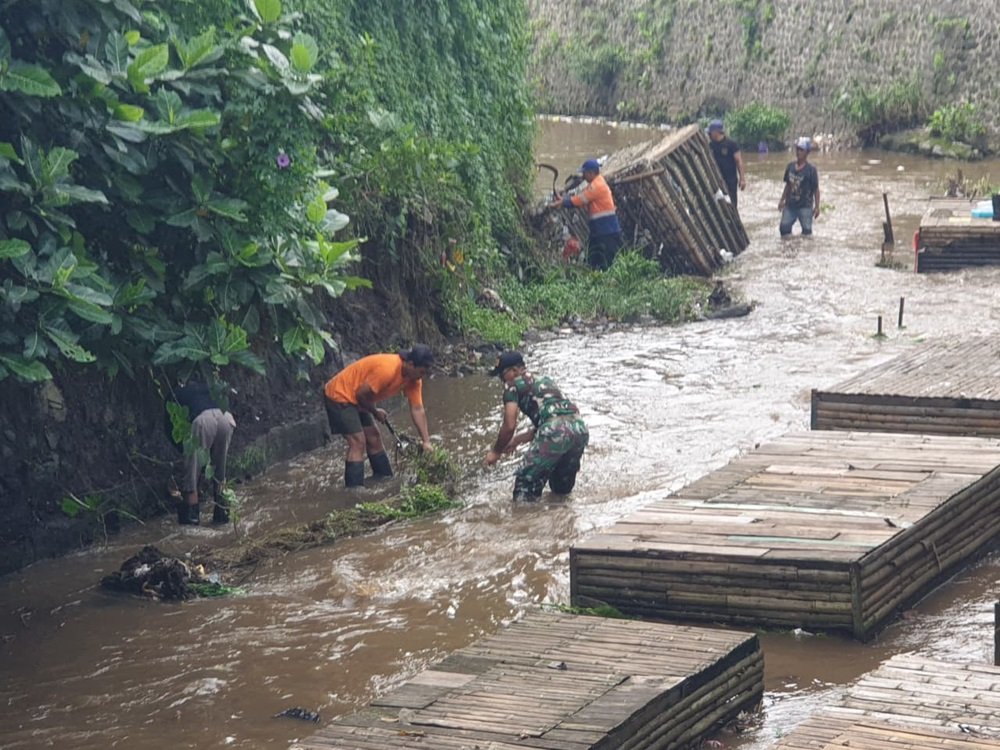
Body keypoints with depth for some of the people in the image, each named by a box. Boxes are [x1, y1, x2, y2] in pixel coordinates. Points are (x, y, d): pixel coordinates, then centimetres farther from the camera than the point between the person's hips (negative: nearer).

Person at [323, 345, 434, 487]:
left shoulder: (413, 378, -6)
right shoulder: (387, 369, -33)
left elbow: (417, 410, -4)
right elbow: (362, 394, -24)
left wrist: (426, 441, -9)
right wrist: (375, 412, -6)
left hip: (355, 399, 9)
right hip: (339, 395, -9)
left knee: (374, 438, 14)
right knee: (357, 442, -16)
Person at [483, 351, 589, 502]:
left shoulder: (513, 385, 10)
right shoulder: (545, 381, 33)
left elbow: (509, 426, 5)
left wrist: (495, 452, 18)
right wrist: (517, 440, 40)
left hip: (556, 432, -8)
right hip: (580, 428, 8)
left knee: (526, 480, 1)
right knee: (562, 486, 27)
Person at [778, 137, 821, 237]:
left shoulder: (811, 170, -9)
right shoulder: (790, 166, 6)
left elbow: (816, 189, -7)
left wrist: (817, 207, -10)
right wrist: (782, 200, 16)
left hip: (805, 206, -5)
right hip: (790, 204, 5)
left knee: (806, 229, -3)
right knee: (784, 227, -1)